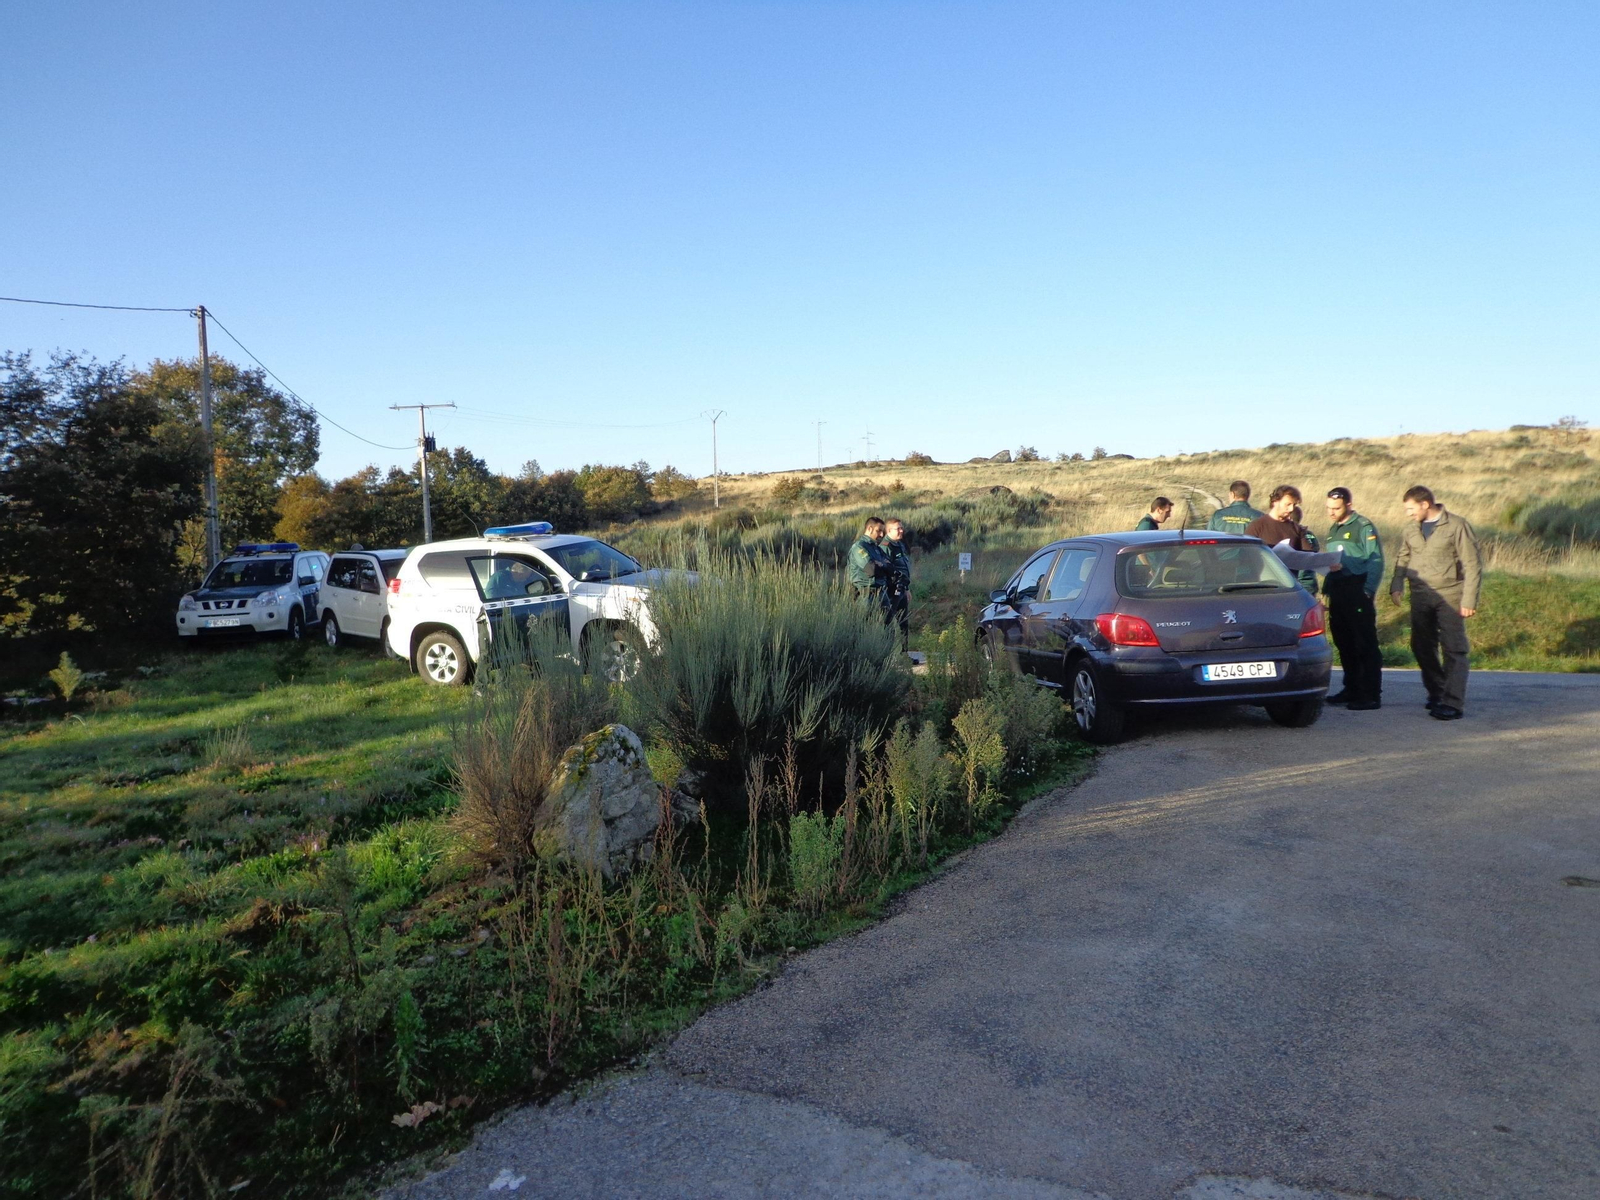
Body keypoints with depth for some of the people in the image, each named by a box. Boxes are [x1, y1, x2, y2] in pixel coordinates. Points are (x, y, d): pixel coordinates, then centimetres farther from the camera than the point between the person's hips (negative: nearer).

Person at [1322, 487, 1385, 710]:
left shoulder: (1364, 527, -6)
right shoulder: (1333, 530, 19)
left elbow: (1376, 562, -11)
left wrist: (1368, 592, -18)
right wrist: (1326, 589, 16)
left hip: (1358, 593, -8)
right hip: (1338, 593, 8)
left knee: (1366, 645, -6)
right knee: (1344, 644, 12)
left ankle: (1372, 695, -4)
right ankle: (1352, 689, 21)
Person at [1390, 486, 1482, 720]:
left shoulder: (1457, 527, -7)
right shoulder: (1411, 529, 10)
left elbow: (1473, 565, -8)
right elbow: (1402, 557, 19)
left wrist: (1469, 600, -12)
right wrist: (1397, 584, 2)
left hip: (1449, 596, -6)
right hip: (1420, 597, 6)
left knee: (1454, 650, -6)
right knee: (1422, 647, 10)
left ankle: (1453, 703, -8)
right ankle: (1436, 693, 25)